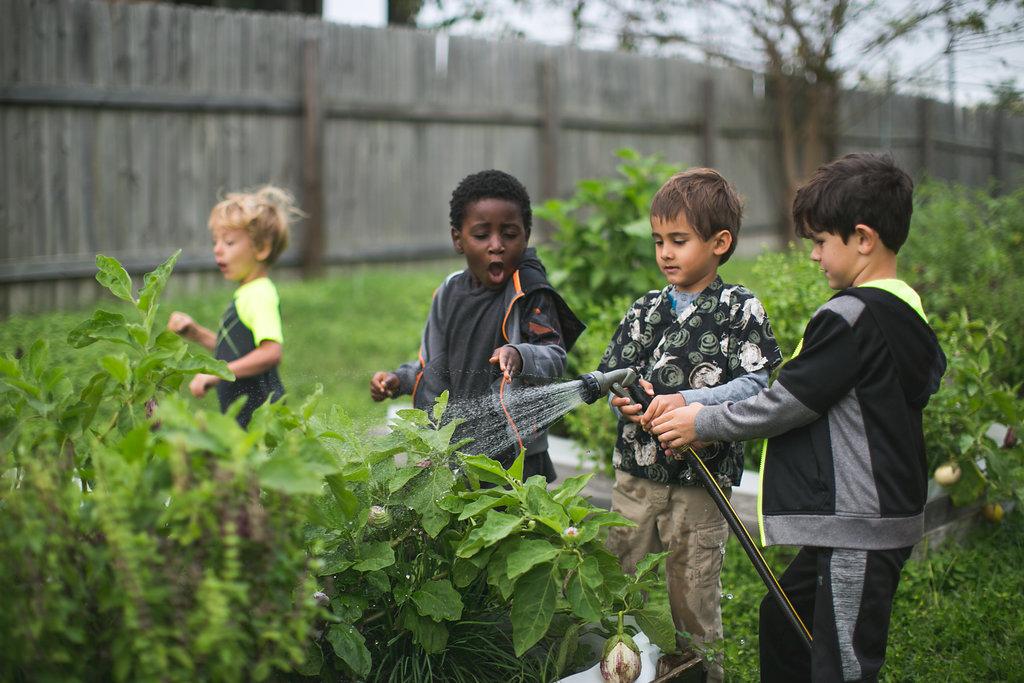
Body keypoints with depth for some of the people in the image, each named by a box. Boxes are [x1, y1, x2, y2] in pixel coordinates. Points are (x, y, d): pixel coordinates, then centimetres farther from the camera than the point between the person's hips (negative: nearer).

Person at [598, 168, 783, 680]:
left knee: (693, 592, 6)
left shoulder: (740, 309, -4)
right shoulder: (645, 310, 9)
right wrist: (625, 398, -14)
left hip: (702, 479, -4)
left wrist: (686, 403, -22)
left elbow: (755, 383, -12)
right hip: (636, 470, 4)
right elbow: (613, 374, 10)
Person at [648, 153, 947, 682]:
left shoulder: (851, 316, -19)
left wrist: (703, 424, -1)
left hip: (860, 526, -11)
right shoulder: (907, 311, 11)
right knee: (782, 619, 23)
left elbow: (788, 402, -15)